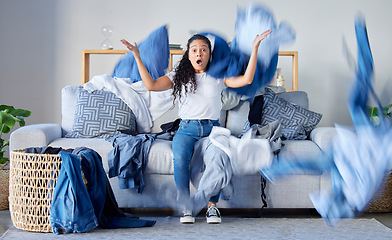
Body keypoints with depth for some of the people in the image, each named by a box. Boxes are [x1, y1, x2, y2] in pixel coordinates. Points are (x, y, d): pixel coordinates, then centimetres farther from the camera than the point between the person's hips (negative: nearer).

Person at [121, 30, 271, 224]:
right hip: (186, 129, 0)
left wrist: (255, 48, -5)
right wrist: (137, 57, -3)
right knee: (180, 158, -33)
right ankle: (186, 207, -20)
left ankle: (212, 205, -18)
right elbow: (151, 85, 0)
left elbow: (246, 79, -1)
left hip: (212, 128, 0)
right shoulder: (179, 75, 12)